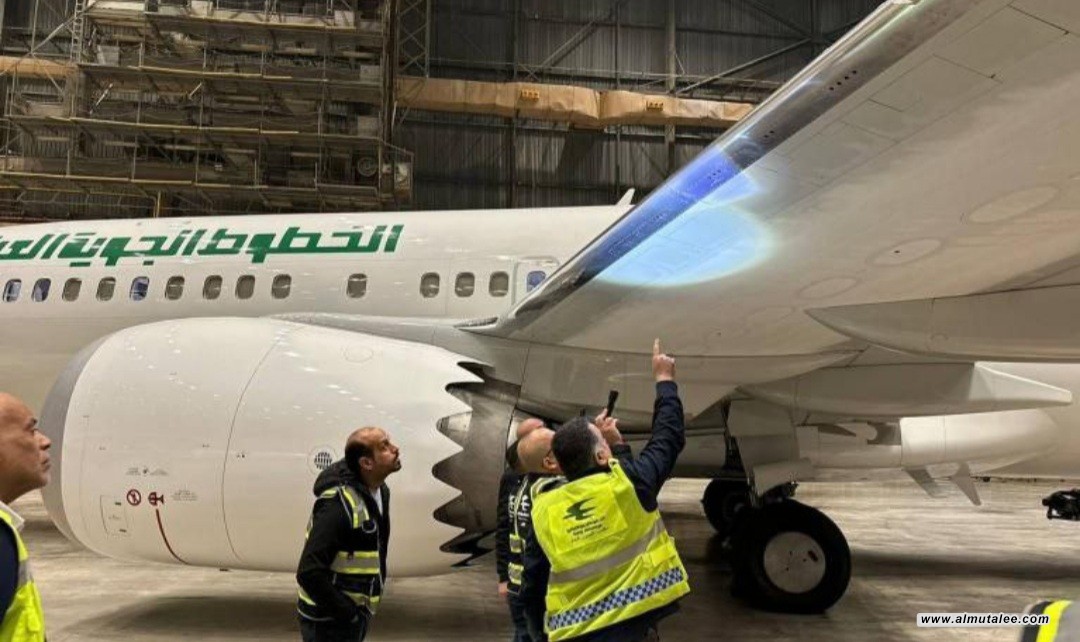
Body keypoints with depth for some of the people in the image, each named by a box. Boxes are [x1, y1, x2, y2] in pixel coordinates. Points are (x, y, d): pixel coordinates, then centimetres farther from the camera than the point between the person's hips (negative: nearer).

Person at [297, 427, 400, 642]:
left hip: (357, 614, 9)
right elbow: (309, 573, -30)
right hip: (329, 623, -8)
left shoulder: (380, 491, 1)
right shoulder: (339, 505, -27)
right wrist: (346, 612, -22)